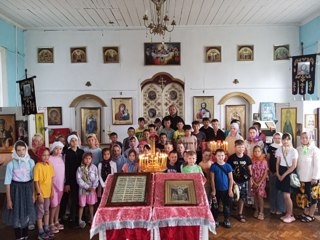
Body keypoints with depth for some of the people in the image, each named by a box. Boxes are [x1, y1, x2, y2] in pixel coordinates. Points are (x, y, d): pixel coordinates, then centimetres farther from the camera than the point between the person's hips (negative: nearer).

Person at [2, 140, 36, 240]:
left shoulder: (31, 162, -4)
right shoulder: (11, 164, -11)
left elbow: (33, 179, 4)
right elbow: (7, 182, -8)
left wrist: (33, 193, 5)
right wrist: (8, 199, -9)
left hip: (27, 189, 3)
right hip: (16, 190, -2)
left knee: (26, 213, 15)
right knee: (17, 214, 8)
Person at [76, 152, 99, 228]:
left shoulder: (94, 167, -2)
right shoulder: (80, 168, -6)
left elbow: (96, 178, -3)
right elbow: (79, 179, -12)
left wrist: (93, 187, -14)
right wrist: (87, 187, -16)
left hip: (92, 189, 2)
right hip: (83, 189, -2)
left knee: (91, 204, 13)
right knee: (82, 205, 4)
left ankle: (91, 218, 29)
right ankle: (80, 220, 15)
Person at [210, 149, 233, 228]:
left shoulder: (228, 166, -5)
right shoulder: (213, 166, -7)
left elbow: (231, 179, -1)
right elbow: (212, 179, -5)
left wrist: (230, 190, -3)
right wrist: (213, 190, -7)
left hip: (226, 190, 1)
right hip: (217, 190, -1)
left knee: (227, 205, 10)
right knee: (215, 206, 10)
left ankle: (226, 220, 26)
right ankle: (215, 220, 26)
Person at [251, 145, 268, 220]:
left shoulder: (264, 161, -6)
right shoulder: (252, 161, -3)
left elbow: (265, 173, -5)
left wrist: (260, 182, -10)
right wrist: (253, 182, -8)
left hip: (262, 181, -2)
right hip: (254, 181, 2)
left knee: (260, 196, -6)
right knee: (255, 196, 8)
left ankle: (261, 212, 5)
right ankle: (256, 210, 22)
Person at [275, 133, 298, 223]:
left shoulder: (294, 151, -8)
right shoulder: (279, 149, 6)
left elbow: (294, 166, -11)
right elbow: (278, 163, 9)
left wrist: (284, 175, -11)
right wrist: (278, 174, -2)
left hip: (289, 173, -4)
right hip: (281, 172, 5)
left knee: (286, 195, -5)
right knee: (285, 195, 9)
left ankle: (290, 215, 11)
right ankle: (289, 213, 22)